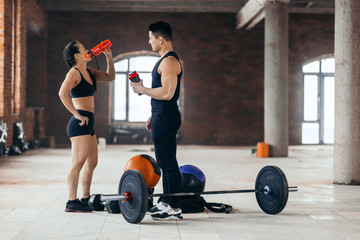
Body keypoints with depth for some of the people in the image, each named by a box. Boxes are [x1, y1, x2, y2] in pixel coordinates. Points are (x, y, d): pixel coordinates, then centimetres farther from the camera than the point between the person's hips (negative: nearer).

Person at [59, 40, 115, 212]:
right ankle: (72, 202, -3)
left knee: (92, 163, 13)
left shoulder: (88, 72, 17)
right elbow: (63, 93, -25)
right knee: (78, 164, -8)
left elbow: (109, 77, 27)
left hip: (88, 124, 10)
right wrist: (76, 114, -22)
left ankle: (85, 199, 22)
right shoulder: (74, 72, -9)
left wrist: (109, 57, 17)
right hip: (79, 124, -10)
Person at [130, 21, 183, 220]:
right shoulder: (165, 60, 18)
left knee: (168, 163, -7)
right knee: (164, 162, 15)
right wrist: (153, 116, 23)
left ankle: (174, 209, -1)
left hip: (166, 119, -11)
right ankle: (166, 203, 24)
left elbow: (166, 93, -25)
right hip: (161, 117, 11)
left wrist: (142, 90, -14)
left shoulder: (169, 61, -16)